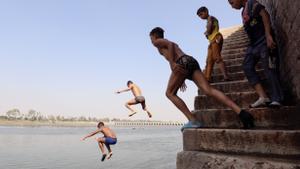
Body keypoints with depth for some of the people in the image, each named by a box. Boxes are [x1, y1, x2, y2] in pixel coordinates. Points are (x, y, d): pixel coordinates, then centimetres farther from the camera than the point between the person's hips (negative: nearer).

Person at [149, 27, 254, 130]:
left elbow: (170, 44, -5)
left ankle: (193, 120, -9)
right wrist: (181, 80, 36)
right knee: (209, 91, -9)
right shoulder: (173, 44, 41)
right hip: (192, 61, 7)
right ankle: (241, 112, -25)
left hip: (183, 62, -7)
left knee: (170, 93, 4)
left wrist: (172, 63, -14)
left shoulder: (158, 42, 17)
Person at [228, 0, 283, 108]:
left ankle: (276, 99, -5)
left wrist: (268, 35, -25)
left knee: (269, 69, -10)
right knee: (247, 67, -8)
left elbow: (264, 14, -15)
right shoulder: (244, 12, 24)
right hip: (253, 43, 8)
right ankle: (263, 97, -13)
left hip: (264, 41, -8)